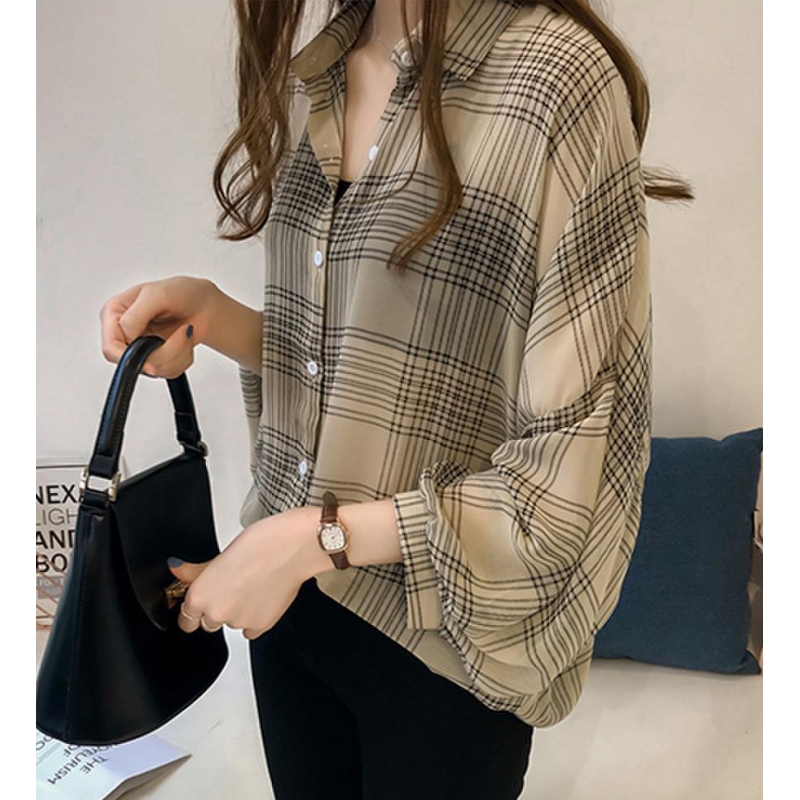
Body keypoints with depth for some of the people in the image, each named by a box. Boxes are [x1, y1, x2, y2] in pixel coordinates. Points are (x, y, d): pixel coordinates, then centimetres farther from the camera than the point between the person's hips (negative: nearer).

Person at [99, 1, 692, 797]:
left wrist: (316, 537, -19)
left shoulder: (561, 79, -20)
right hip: (289, 594, 6)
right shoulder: (307, 75, 2)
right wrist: (213, 314, -6)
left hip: (438, 643, -5)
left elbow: (574, 472, -20)